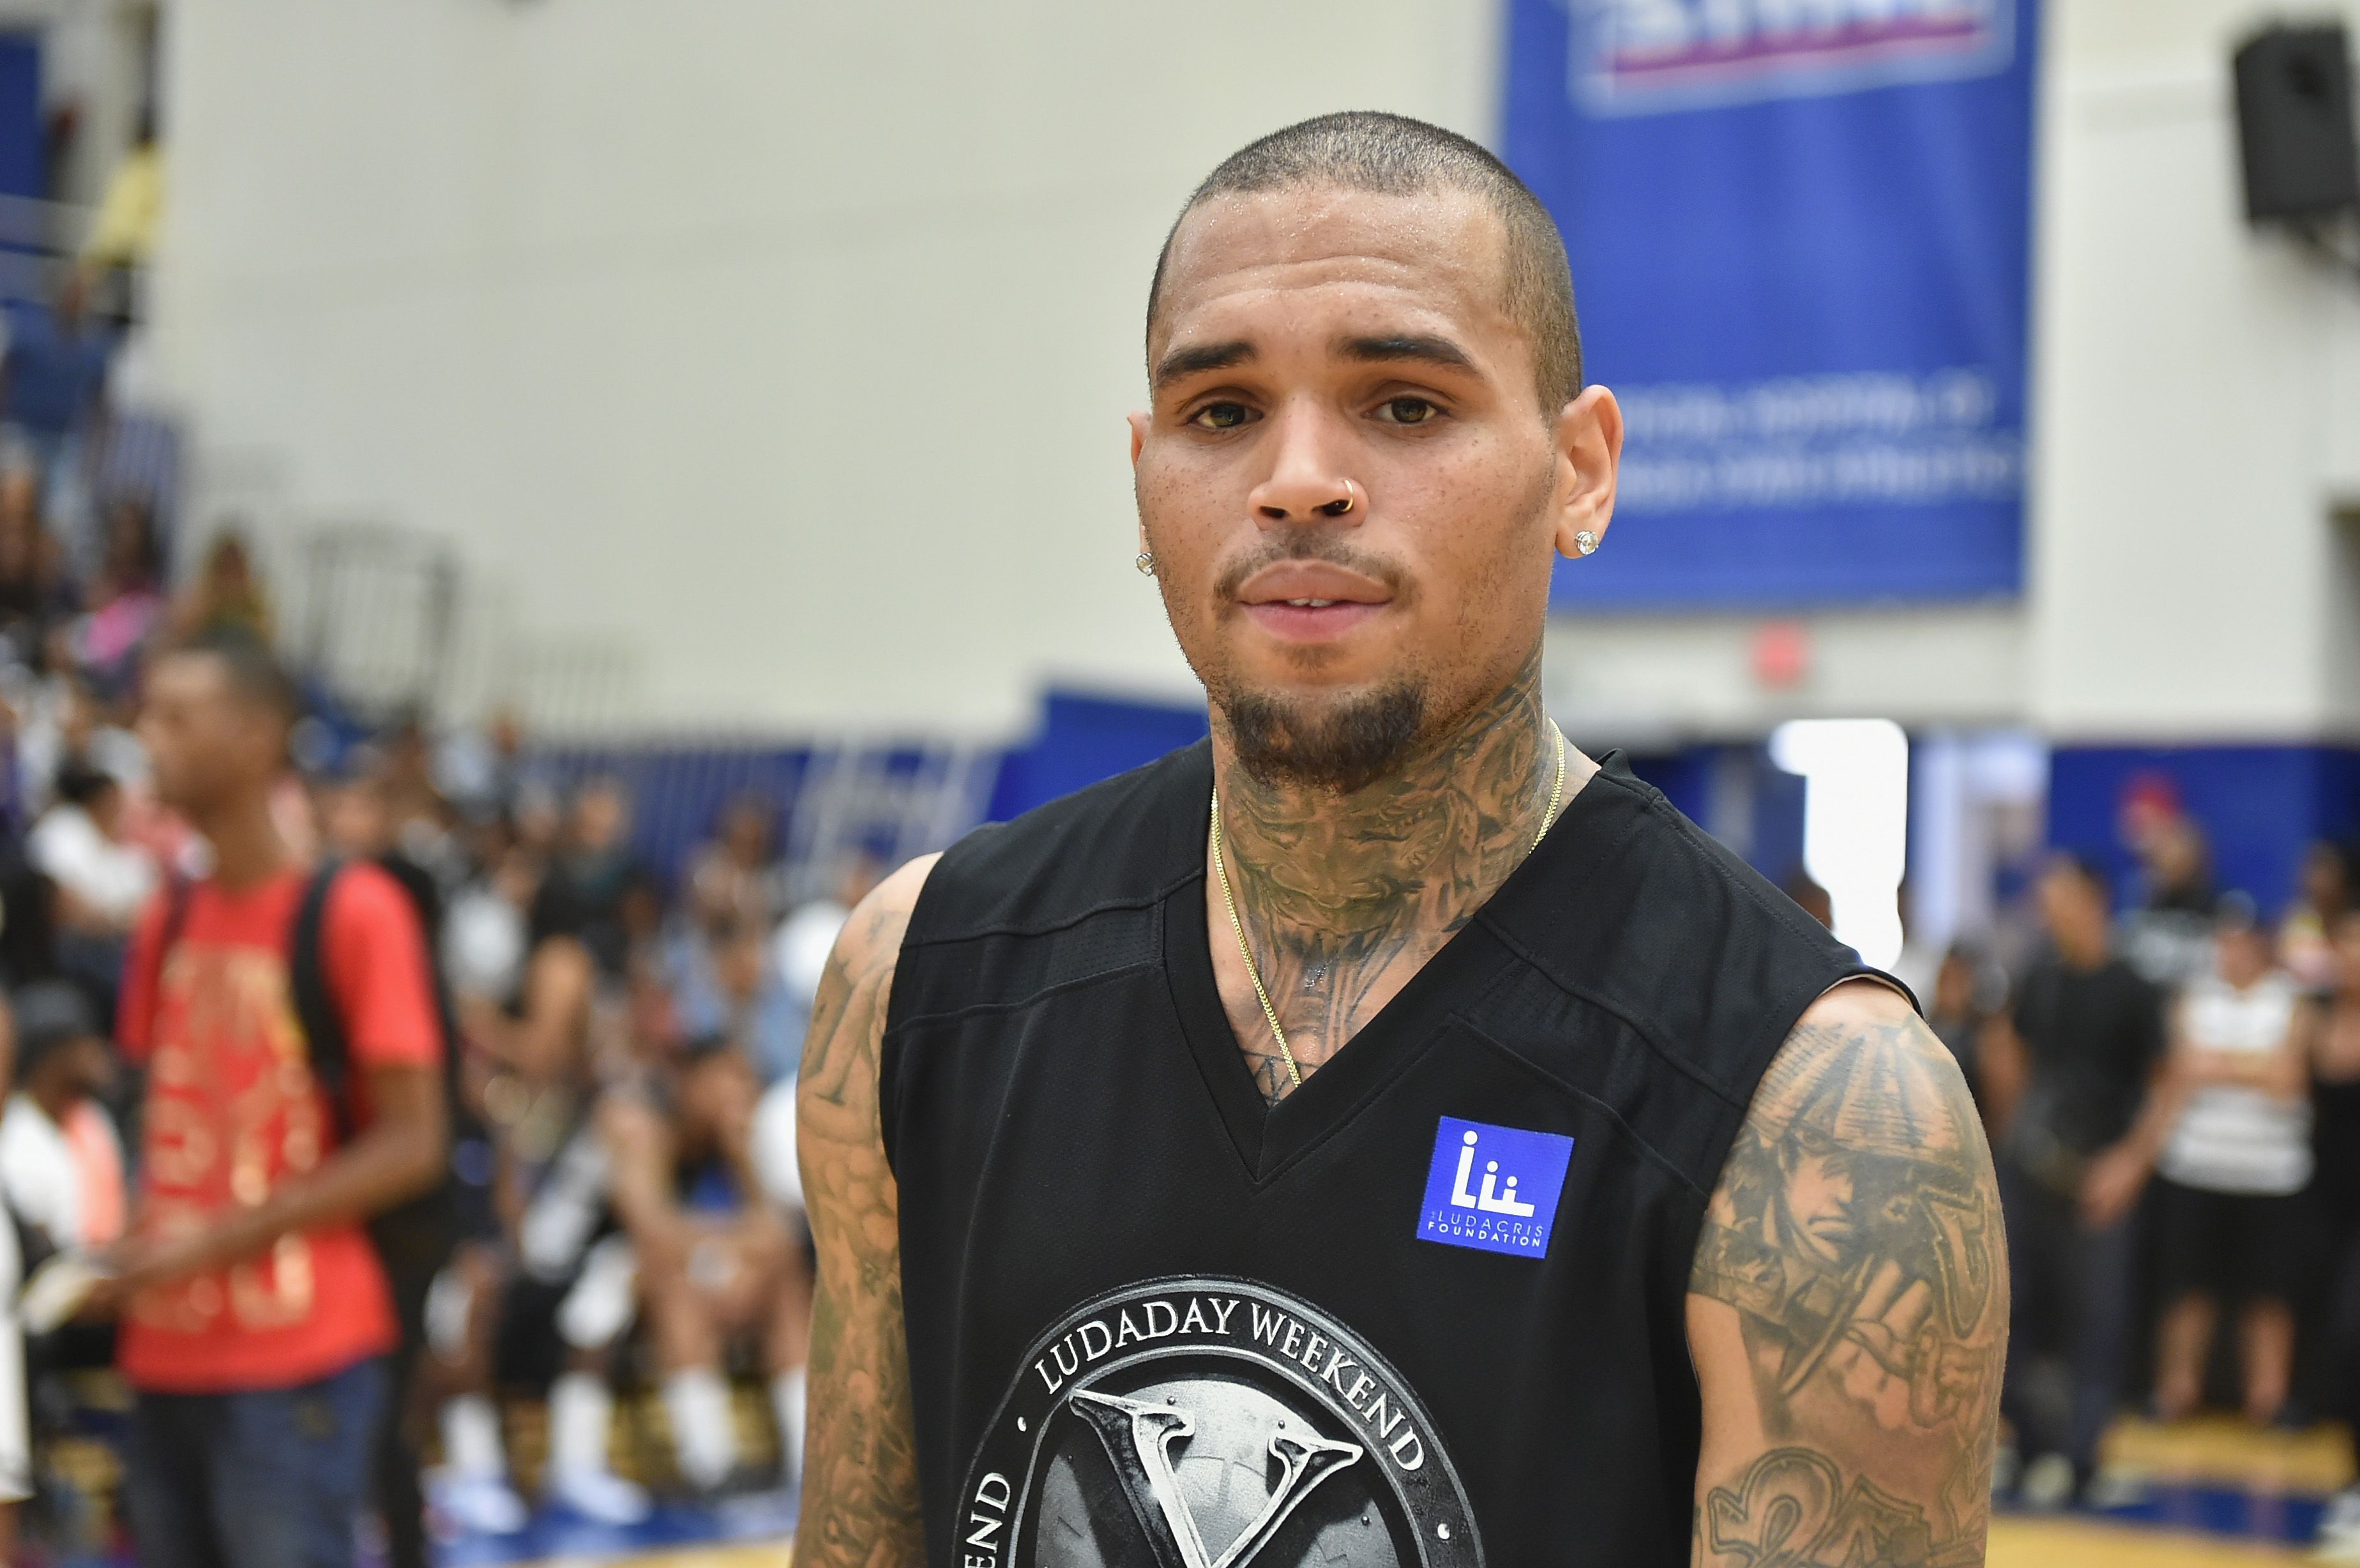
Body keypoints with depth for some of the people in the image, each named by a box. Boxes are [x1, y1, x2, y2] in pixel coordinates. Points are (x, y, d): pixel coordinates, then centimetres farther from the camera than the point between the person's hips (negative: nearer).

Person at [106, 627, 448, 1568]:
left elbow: (412, 1144, -11)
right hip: (169, 1357, 7)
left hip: (298, 1361, -7)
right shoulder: (169, 923, 11)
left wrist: (221, 1239, -16)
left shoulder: (353, 912, -9)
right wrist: (135, 1249, 2)